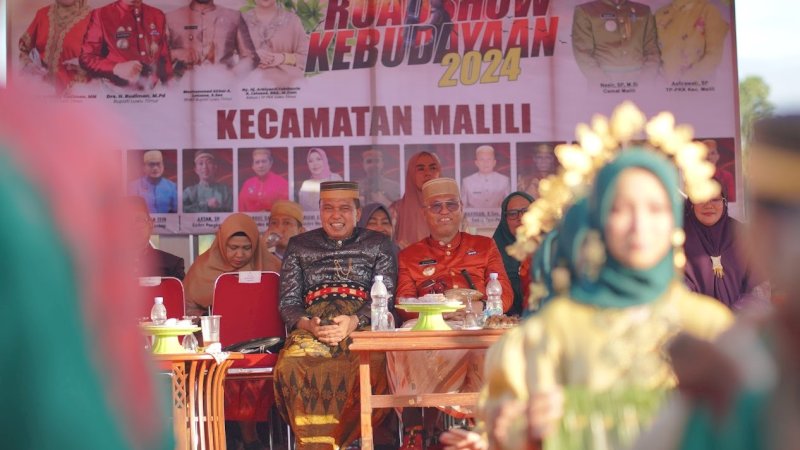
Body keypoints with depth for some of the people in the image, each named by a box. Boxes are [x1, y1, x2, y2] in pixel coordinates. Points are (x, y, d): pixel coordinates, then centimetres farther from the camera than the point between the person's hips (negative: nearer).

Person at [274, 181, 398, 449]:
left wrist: (353, 322, -15)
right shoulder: (299, 246, 21)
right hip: (311, 328, 1)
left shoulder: (378, 245, 17)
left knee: (373, 362, -37)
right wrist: (308, 325, -9)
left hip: (362, 325, -1)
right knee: (293, 363, -35)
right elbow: (288, 303, 14)